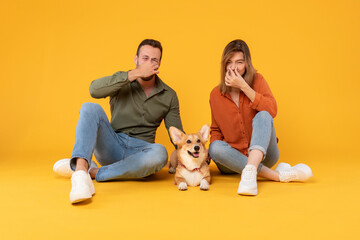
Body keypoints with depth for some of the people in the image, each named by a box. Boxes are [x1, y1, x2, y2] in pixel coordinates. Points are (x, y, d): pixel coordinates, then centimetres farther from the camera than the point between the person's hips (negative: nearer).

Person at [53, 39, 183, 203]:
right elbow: (95, 89, -19)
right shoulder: (121, 82, 4)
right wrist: (136, 73, -20)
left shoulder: (169, 96, 8)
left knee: (159, 153, -35)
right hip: (112, 146, 0)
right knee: (90, 108, -24)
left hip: (139, 152, 1)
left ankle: (92, 172, -26)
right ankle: (81, 168, -45)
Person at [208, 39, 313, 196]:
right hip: (235, 156, 2)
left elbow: (272, 111, -19)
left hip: (262, 153, -2)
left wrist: (243, 86, -22)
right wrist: (211, 152, -10)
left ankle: (250, 171, -49)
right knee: (215, 147, -31)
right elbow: (215, 130, 12)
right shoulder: (216, 94, 3)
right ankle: (279, 174, -35)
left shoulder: (257, 80, -2)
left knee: (263, 115, -28)